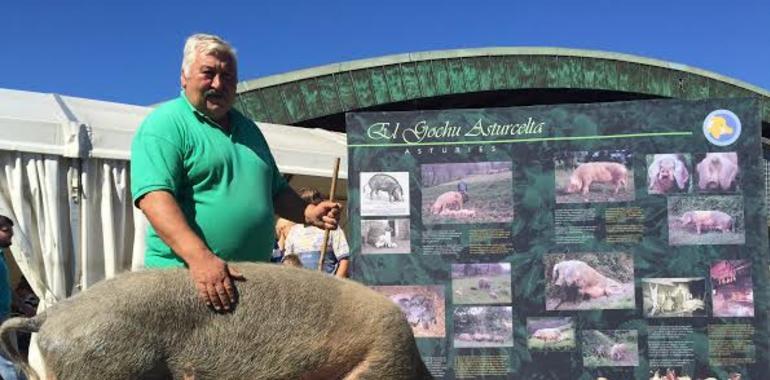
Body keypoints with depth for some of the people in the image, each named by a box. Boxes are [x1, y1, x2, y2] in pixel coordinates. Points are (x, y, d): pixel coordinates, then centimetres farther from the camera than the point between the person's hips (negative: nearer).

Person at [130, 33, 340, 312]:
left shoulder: (247, 128, 21)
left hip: (253, 280, 7)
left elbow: (276, 191, 29)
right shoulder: (164, 125, -4)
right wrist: (199, 257, -31)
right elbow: (154, 196, -18)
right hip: (183, 277, -7)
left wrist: (308, 213, 8)